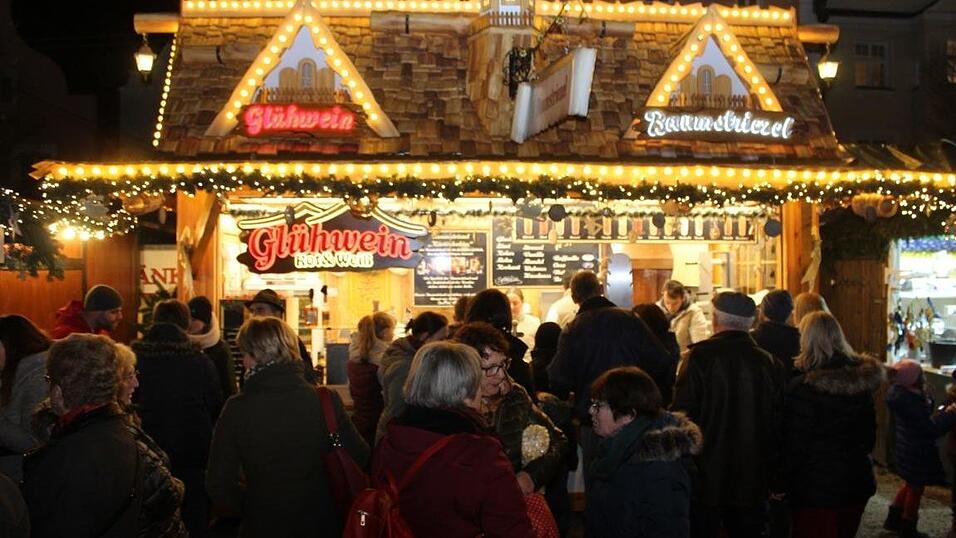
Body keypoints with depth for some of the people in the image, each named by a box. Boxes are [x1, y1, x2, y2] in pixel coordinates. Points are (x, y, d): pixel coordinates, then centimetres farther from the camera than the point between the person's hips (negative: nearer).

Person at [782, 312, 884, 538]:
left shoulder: (803, 387, -21)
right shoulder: (862, 381, 1)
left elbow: (795, 445, -16)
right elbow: (869, 435, 12)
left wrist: (783, 483, -4)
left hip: (815, 487, -6)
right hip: (856, 482, 6)